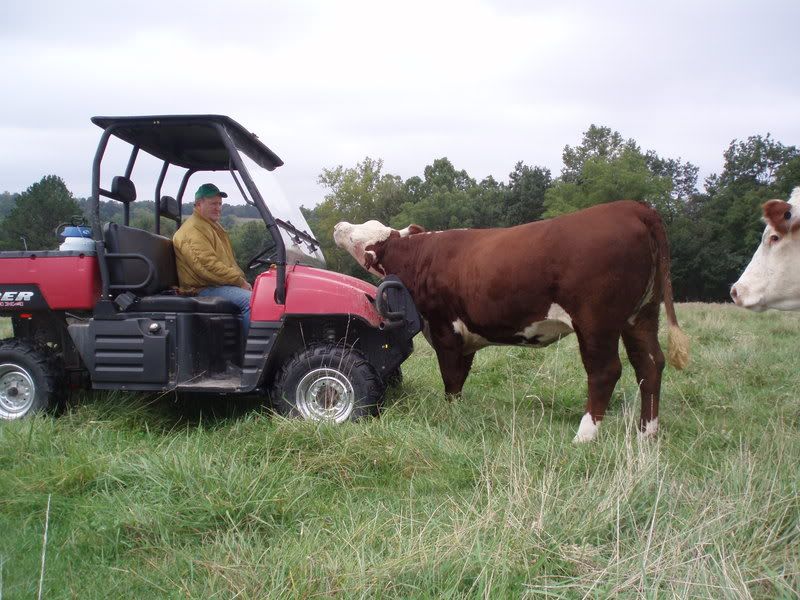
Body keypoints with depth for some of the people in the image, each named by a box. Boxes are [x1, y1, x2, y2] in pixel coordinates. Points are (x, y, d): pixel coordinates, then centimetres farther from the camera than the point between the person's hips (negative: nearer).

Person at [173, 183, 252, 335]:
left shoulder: (213, 226, 23)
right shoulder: (193, 231, -13)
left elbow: (228, 260, 25)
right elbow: (208, 266, -24)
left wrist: (241, 279, 6)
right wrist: (239, 281, -19)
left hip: (219, 283, 11)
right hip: (204, 289, -11)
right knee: (250, 300, -28)